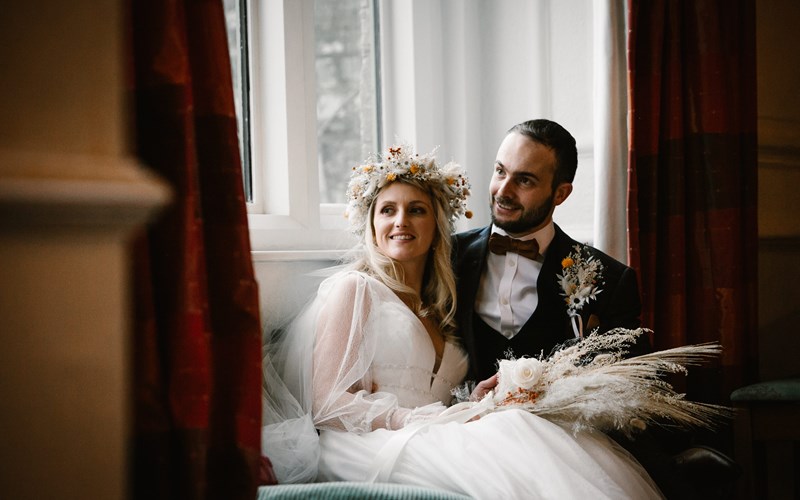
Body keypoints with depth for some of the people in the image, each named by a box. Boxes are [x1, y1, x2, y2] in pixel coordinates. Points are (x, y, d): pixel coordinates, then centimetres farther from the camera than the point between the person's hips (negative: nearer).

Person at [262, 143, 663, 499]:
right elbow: (328, 403, -5)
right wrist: (420, 420, -14)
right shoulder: (355, 289, 4)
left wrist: (474, 404, -4)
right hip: (368, 445, -6)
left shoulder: (439, 309, 25)